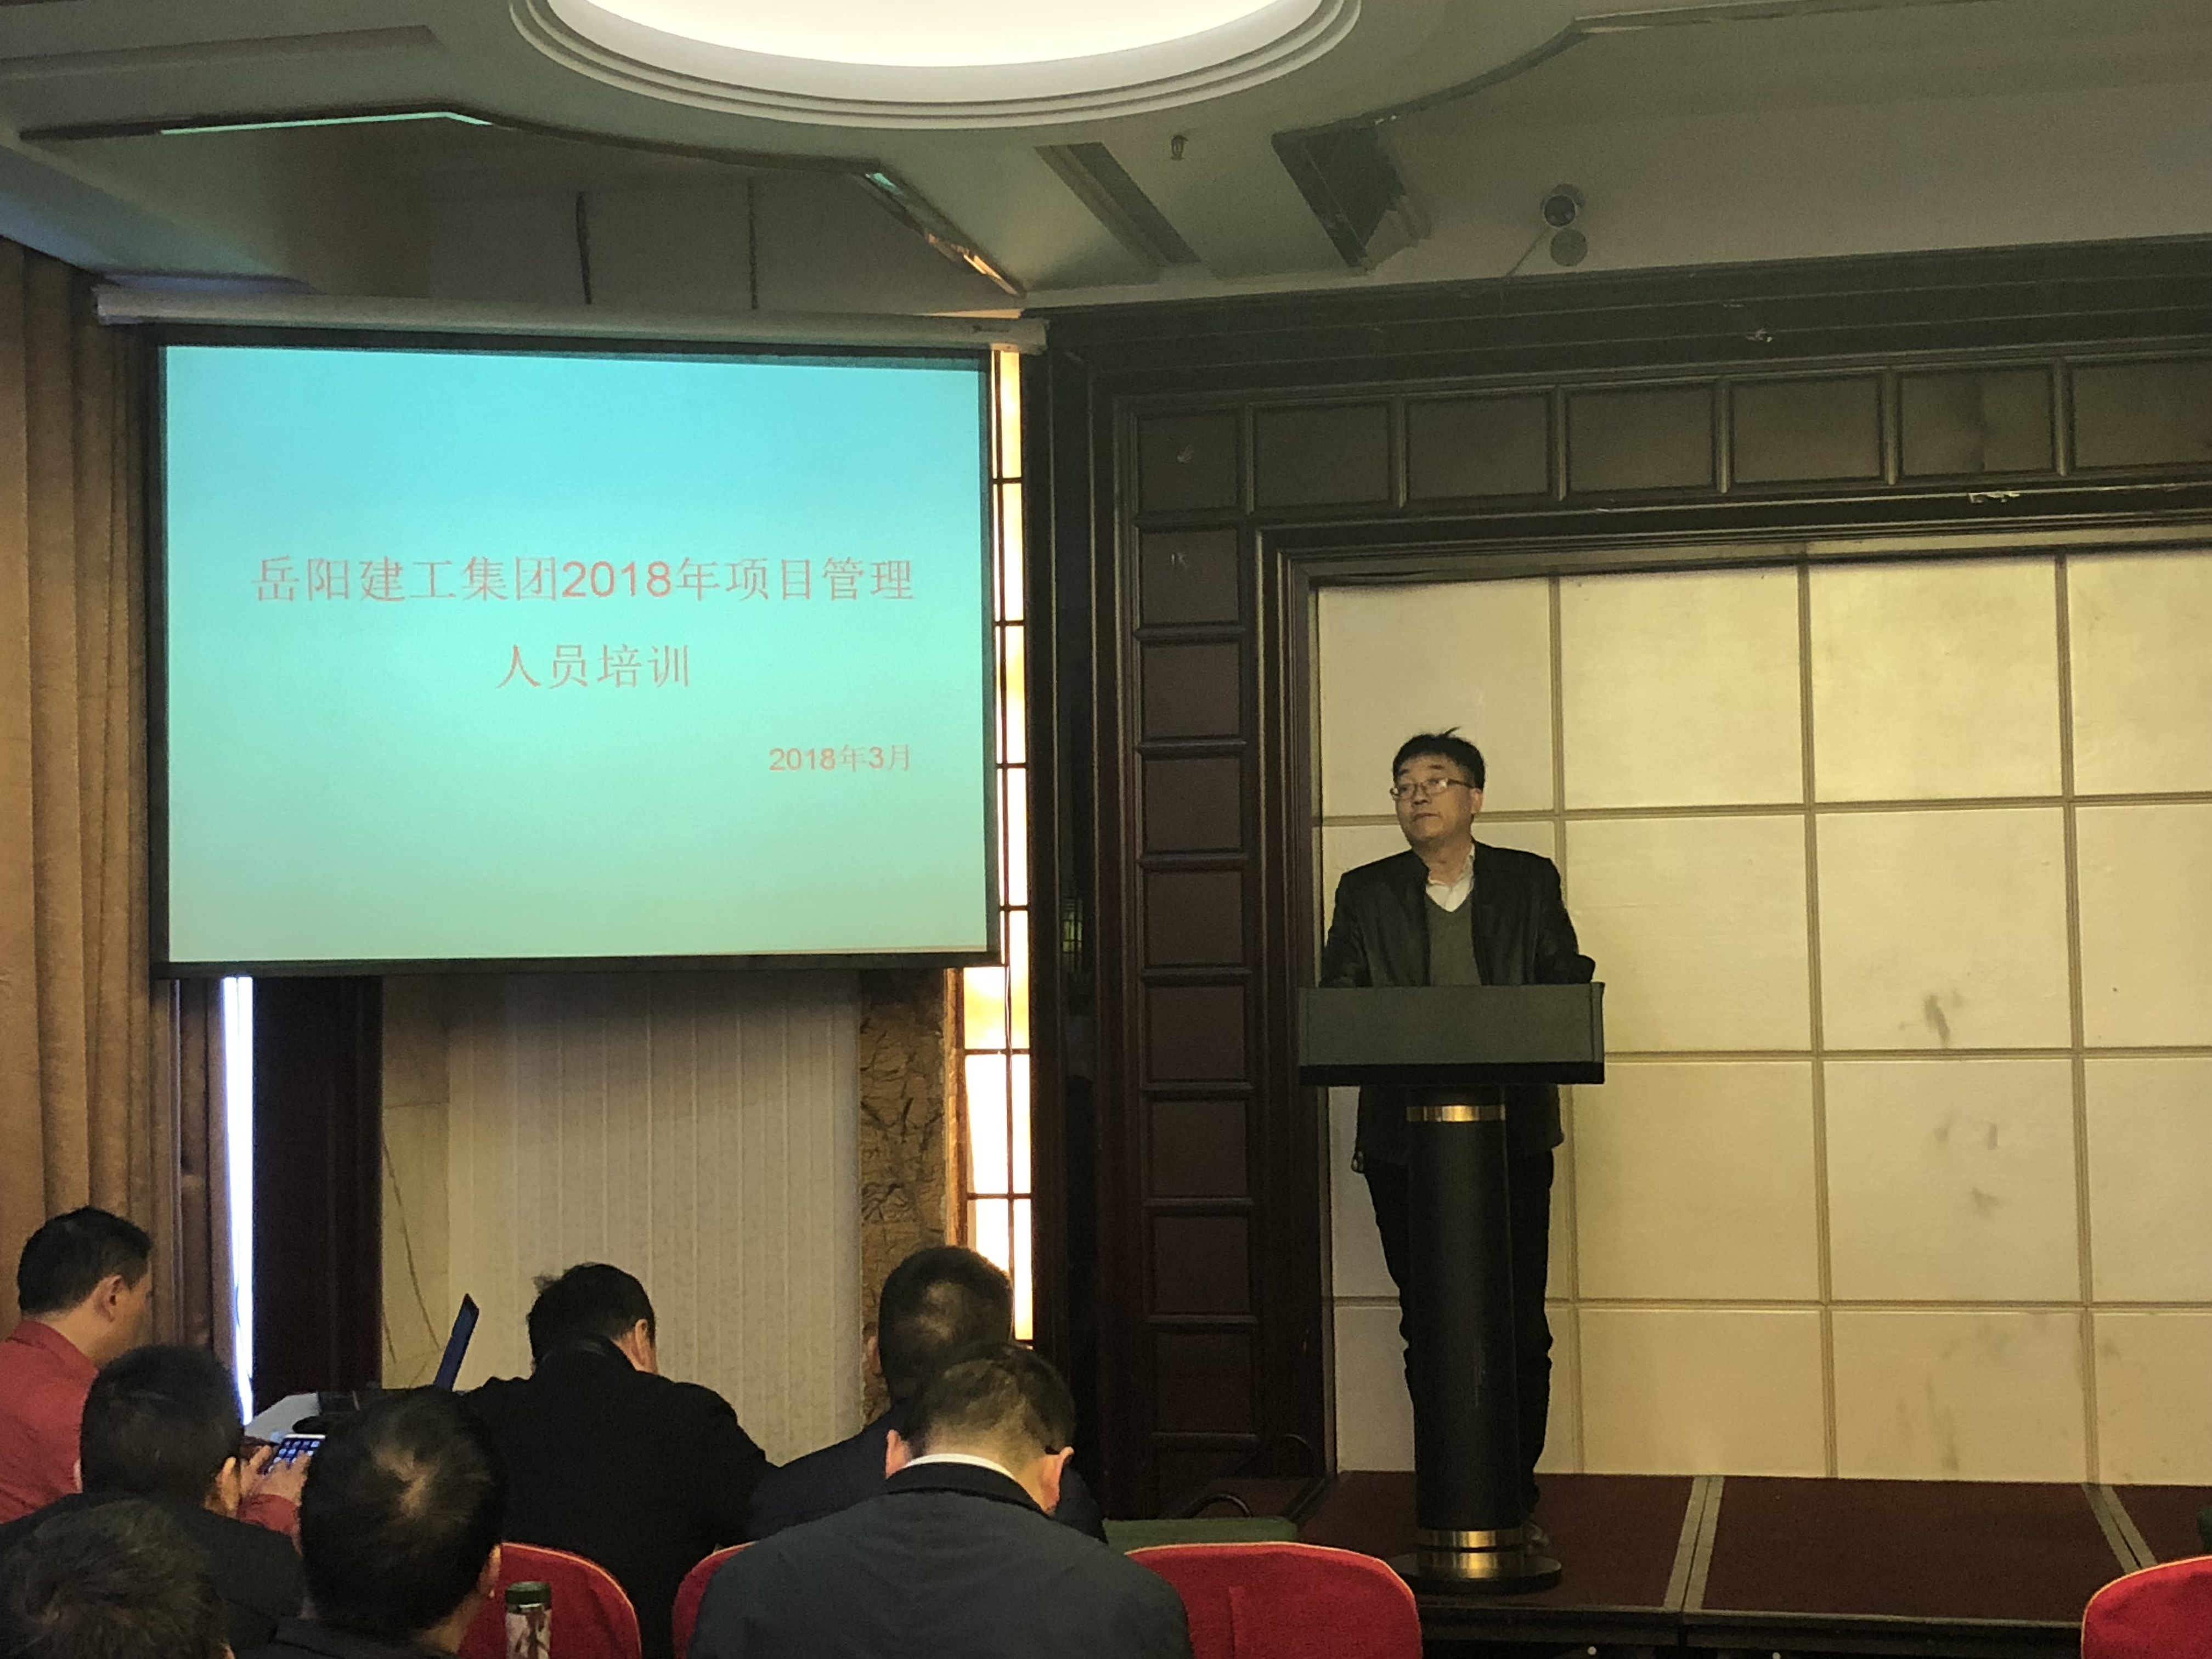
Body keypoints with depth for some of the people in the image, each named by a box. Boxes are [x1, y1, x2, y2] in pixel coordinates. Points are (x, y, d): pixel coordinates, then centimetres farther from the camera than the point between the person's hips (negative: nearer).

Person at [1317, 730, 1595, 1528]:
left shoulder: (1530, 881, 11)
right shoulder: (1365, 893, 11)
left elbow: (1566, 984, 5)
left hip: (1510, 1129, -1)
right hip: (1404, 1132, 1)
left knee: (1518, 1316, -3)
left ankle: (1516, 1481, 7)